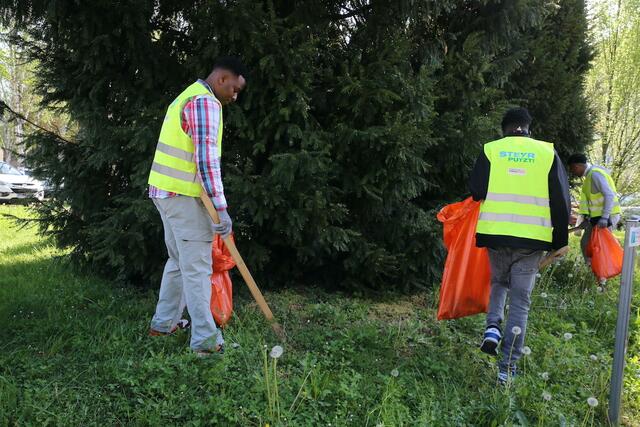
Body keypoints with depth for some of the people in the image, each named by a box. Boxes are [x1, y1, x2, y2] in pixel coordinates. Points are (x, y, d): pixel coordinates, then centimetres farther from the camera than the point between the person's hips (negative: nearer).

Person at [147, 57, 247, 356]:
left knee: (178, 261, 20)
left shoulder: (188, 95, 19)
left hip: (165, 191, 10)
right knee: (197, 268, -4)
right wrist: (221, 208, -22)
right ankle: (205, 340, 3)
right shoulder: (205, 102, -14)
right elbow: (207, 160, -22)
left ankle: (163, 323, 30)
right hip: (184, 196, -10)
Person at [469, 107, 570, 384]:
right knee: (520, 301, 8)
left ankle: (493, 326, 4)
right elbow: (561, 199, 2)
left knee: (499, 283, 28)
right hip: (532, 238, 0)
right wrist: (560, 238, 12)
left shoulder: (490, 149, 0)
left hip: (495, 233, 1)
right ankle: (507, 368, 8)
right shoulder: (547, 152, 2)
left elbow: (475, 192, -2)